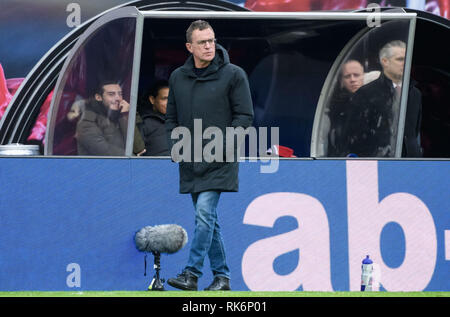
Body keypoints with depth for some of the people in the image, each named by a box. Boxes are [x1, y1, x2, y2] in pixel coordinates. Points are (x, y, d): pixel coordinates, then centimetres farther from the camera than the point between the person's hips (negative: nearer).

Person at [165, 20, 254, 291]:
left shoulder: (233, 75, -4)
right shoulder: (178, 77, 10)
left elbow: (244, 116, -3)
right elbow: (172, 118, 18)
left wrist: (224, 144, -14)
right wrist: (175, 145, 2)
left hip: (220, 162, -5)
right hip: (191, 162, 5)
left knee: (205, 212, -17)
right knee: (208, 219, 9)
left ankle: (192, 274, -17)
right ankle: (222, 276, 17)